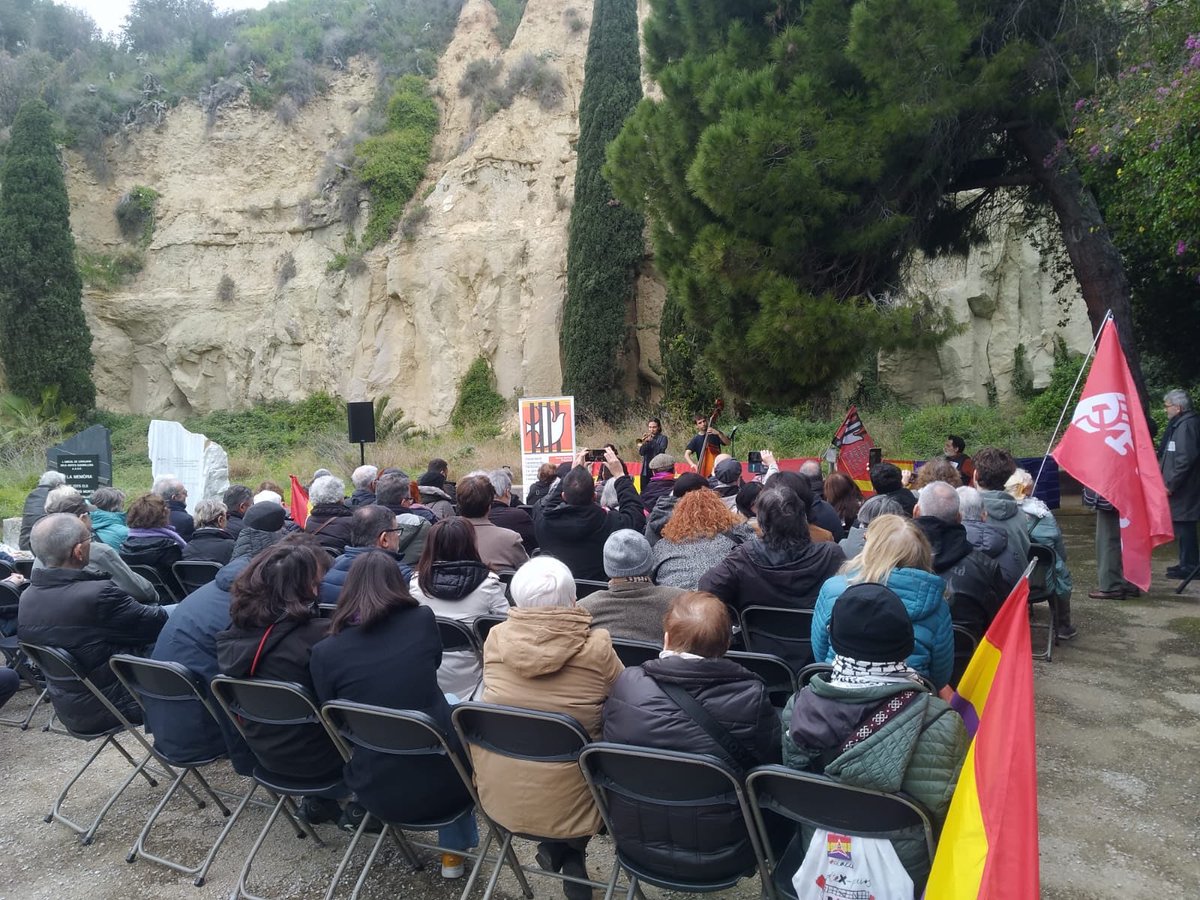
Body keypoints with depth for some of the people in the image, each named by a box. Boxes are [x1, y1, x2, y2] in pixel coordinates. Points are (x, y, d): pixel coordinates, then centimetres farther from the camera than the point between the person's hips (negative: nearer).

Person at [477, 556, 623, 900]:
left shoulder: (496, 637, -8)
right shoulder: (596, 647, -17)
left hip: (499, 798, 5)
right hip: (568, 805, -4)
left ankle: (559, 851, 16)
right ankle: (569, 855, 16)